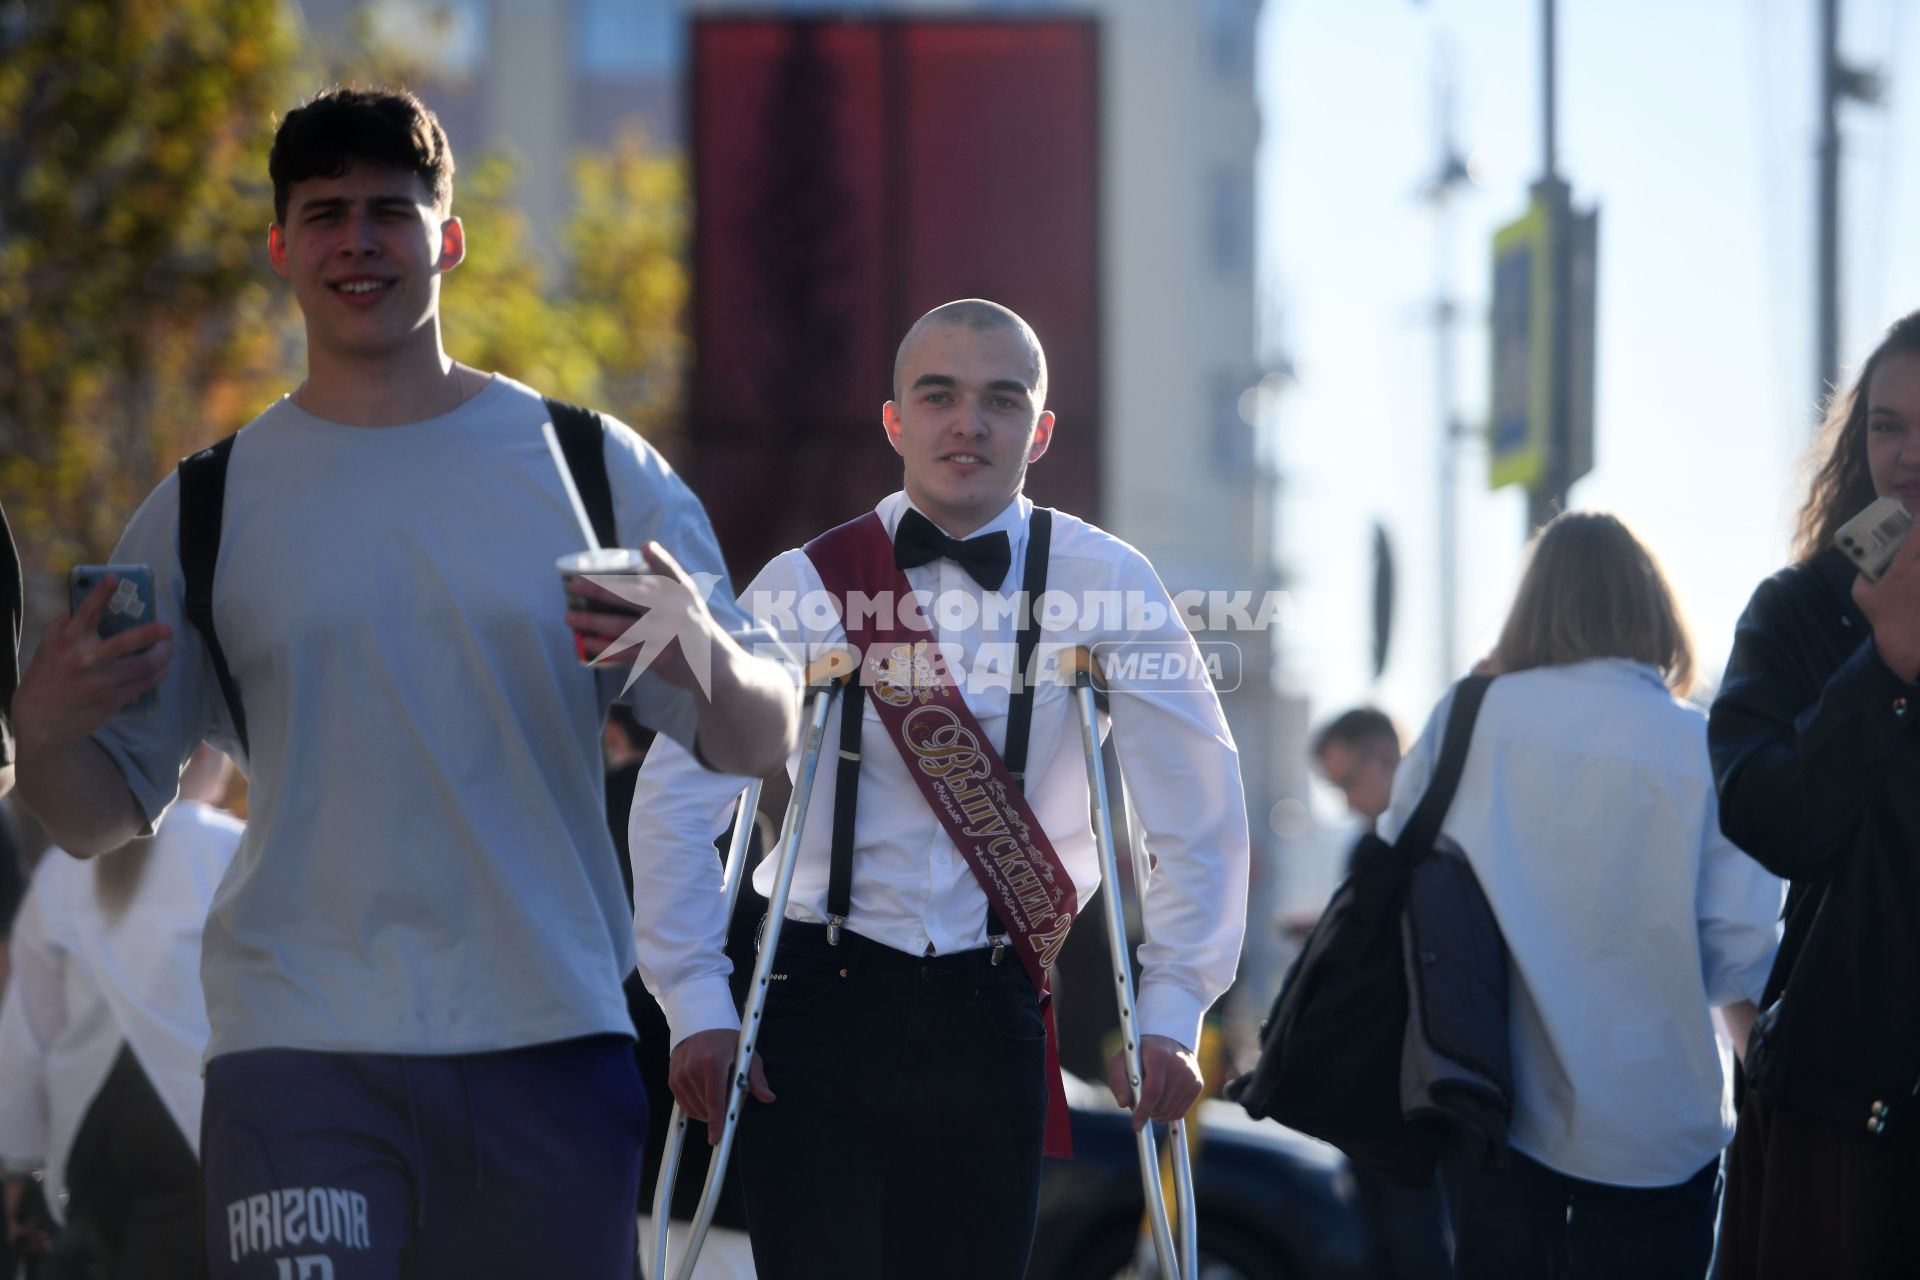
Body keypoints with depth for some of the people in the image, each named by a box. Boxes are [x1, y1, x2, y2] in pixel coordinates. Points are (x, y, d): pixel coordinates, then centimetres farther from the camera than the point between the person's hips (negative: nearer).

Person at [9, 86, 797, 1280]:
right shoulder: (208, 511, 9)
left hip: (550, 1043, 1)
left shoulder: (596, 469, 8)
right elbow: (99, 815, 10)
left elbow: (760, 743, 5)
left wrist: (700, 654, -18)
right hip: (297, 1045, -1)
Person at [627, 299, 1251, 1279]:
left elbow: (1201, 812, 4)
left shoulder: (1104, 586, 0)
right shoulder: (805, 588, -1)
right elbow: (677, 795, 0)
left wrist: (1169, 1013, -1)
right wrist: (698, 1006, -6)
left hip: (991, 1016, 1)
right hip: (819, 1007, -1)